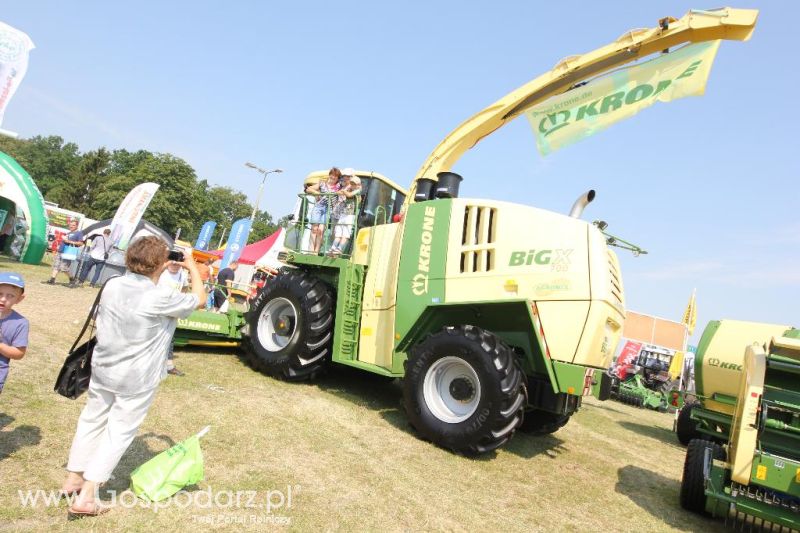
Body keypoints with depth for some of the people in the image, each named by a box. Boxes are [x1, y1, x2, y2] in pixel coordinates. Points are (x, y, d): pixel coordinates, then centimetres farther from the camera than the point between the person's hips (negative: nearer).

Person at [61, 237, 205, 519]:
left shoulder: (112, 285, -7)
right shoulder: (161, 299, -24)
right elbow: (198, 299, -9)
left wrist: (156, 272, 16)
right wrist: (192, 267, 3)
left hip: (103, 369, 6)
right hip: (136, 379, -6)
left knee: (92, 419, 23)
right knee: (119, 431, 7)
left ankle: (73, 478, 38)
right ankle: (85, 496, 11)